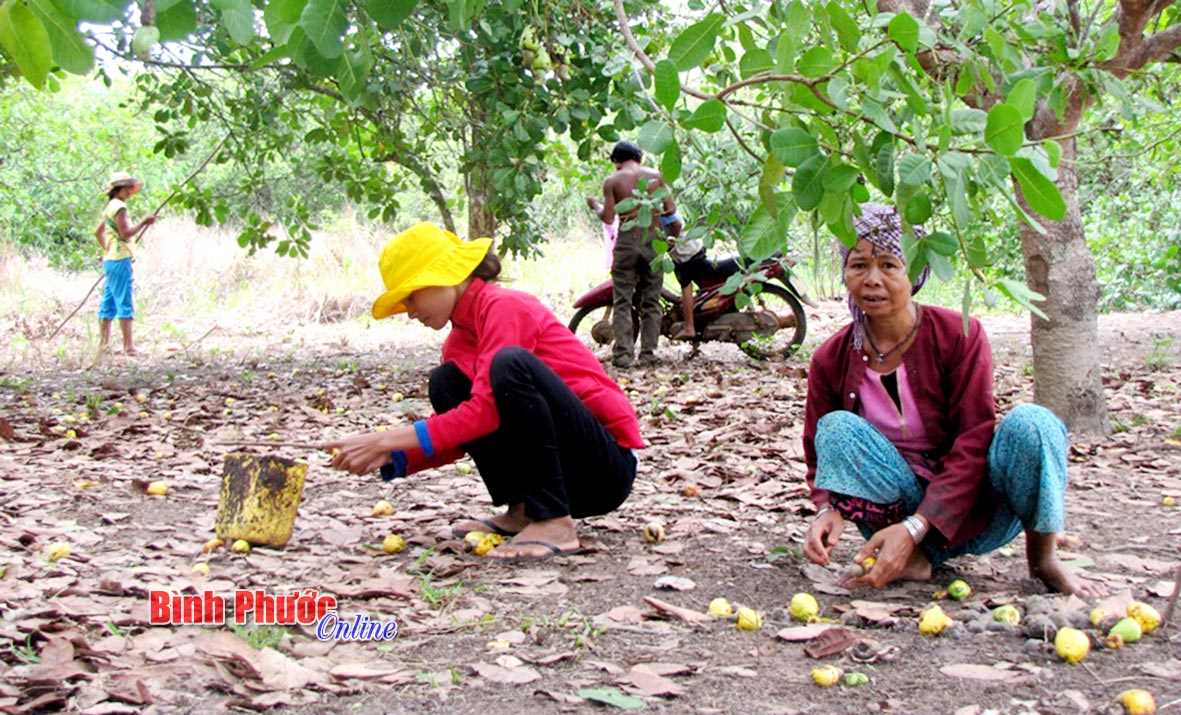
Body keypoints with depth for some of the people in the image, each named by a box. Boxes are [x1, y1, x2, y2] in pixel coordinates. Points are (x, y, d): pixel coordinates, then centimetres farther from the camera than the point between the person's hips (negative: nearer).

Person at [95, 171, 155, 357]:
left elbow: (98, 232, 26)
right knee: (125, 303, -10)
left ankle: (103, 345, 12)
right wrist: (144, 223, -13)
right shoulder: (119, 207, -12)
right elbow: (125, 234, -19)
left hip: (110, 260, 10)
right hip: (120, 260, -10)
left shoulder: (110, 207, 18)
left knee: (108, 304, 10)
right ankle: (128, 346, -12)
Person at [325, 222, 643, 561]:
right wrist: (391, 458, -5)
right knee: (445, 383, 2)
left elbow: (486, 409, -24)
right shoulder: (458, 342, 11)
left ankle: (554, 523, -23)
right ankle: (521, 510, 1)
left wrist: (386, 440, -22)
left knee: (510, 364, -30)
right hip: (563, 474, 8)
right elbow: (460, 428, 12)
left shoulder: (503, 306, -14)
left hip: (606, 467, -8)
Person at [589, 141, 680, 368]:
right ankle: (648, 353, 5)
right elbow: (671, 210, 1)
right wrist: (675, 235, 14)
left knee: (622, 301, 2)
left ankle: (623, 353, -7)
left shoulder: (612, 181, 1)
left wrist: (595, 207, 15)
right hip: (653, 239, 2)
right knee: (651, 301, 8)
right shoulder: (655, 176, 6)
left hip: (627, 240, -2)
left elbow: (608, 218, -4)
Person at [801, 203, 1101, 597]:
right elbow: (820, 453, 1)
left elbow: (974, 441, -18)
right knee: (837, 427, -22)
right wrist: (828, 508, -24)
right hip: (902, 513, 2)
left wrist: (914, 527, -29)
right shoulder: (831, 359, -4)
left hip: (975, 512, -2)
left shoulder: (960, 335, -12)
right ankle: (912, 561, -18)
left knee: (1030, 423, -30)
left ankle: (1042, 557, -7)